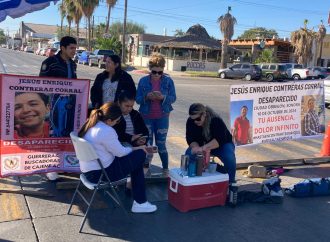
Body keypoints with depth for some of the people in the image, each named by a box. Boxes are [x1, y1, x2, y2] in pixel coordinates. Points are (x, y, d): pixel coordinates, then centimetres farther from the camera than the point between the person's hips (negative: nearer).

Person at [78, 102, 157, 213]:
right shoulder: (106, 131, -24)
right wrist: (137, 148, 3)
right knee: (140, 155, -2)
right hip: (99, 174, -9)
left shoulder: (91, 124, 5)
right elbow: (120, 152, -13)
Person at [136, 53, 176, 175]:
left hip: (162, 117, -1)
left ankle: (165, 168, 19)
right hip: (146, 117, 1)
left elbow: (173, 98, -5)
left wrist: (163, 97, -24)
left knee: (161, 144, 6)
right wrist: (147, 97, -23)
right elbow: (138, 99, -3)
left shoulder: (168, 81, -4)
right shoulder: (143, 81, -3)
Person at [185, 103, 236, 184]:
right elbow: (191, 139, -19)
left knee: (229, 158, -34)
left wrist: (202, 148, -54)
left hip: (222, 145, -4)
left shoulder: (216, 120, -31)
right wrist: (197, 148, -41)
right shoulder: (190, 121, -18)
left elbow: (220, 140, -42)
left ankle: (230, 183, -12)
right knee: (189, 154, -24)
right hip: (203, 146, 4)